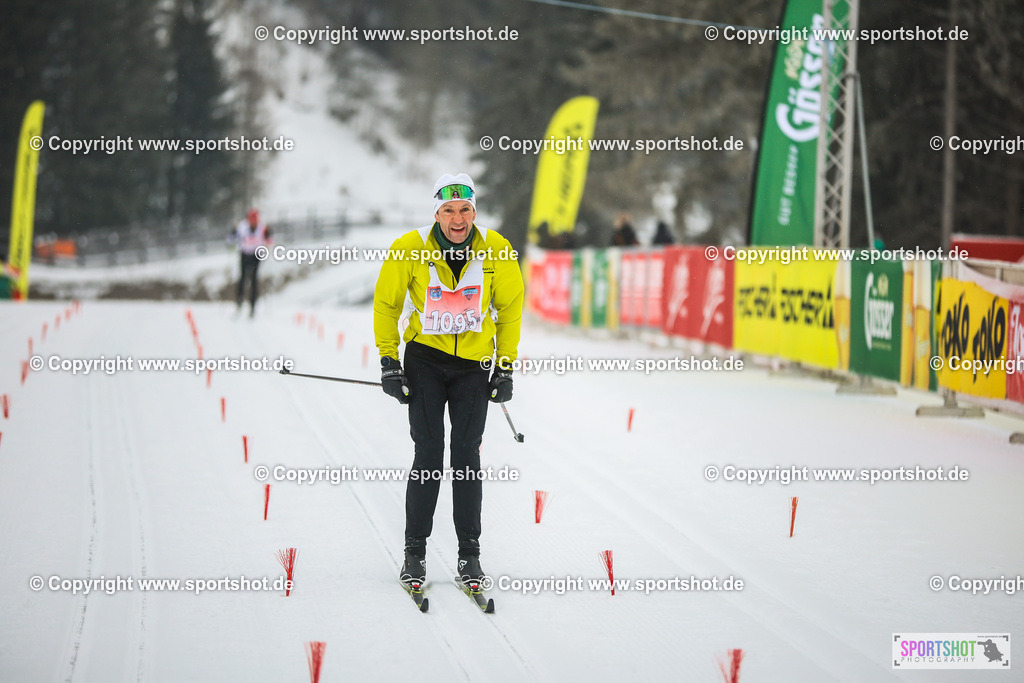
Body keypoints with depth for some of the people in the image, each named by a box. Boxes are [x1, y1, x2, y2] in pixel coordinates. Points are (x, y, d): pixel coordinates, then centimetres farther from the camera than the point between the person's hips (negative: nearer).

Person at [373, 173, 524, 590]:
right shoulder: (410, 250, -14)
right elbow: (386, 303, 2)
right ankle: (415, 551, 5)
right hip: (425, 357, -1)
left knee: (467, 457, 1)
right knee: (428, 456, -5)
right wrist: (388, 360, -1)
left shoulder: (496, 251, -10)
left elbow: (510, 307, 4)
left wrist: (506, 365, 3)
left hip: (475, 363, 1)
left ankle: (469, 552, 9)